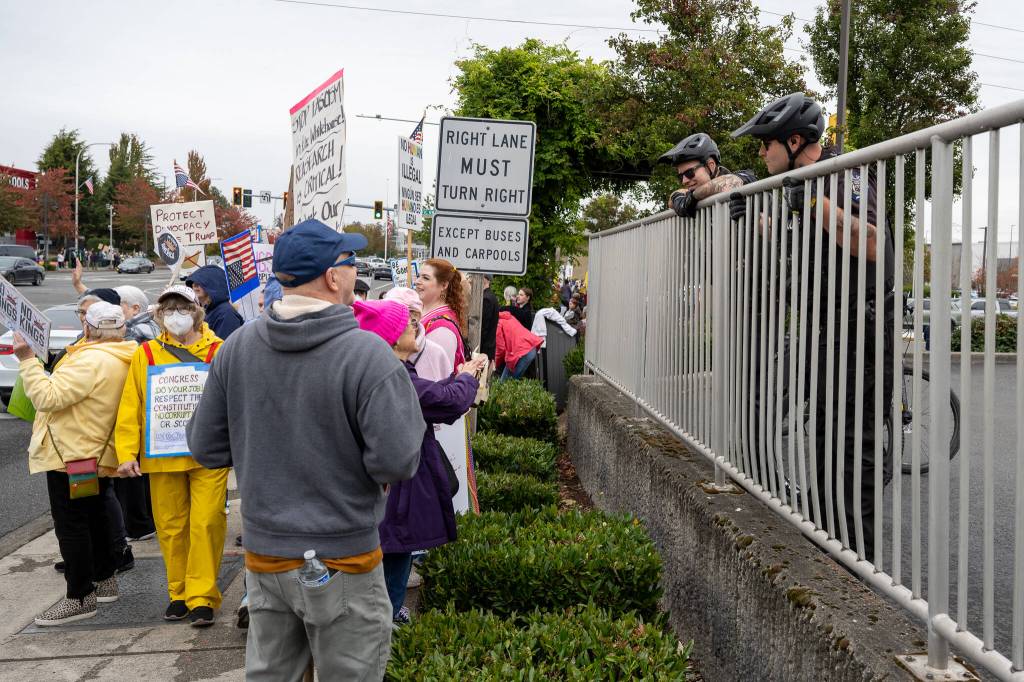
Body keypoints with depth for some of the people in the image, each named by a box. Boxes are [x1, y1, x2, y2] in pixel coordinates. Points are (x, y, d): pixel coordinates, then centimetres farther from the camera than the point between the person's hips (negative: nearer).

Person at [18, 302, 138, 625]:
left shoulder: (91, 360, -23)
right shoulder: (121, 359, 9)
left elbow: (48, 397, -26)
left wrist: (27, 359, -20)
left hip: (71, 454, -10)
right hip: (97, 455, 10)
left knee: (70, 524, -3)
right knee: (94, 517, 21)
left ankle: (80, 597, 3)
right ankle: (104, 580, 33)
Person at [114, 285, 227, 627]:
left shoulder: (219, 351, 1)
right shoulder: (146, 354, 7)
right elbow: (130, 406, 6)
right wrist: (127, 452, 0)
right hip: (162, 456, 2)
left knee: (206, 523, -6)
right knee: (171, 526, 10)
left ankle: (202, 596, 4)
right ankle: (179, 592, 25)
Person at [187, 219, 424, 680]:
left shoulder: (237, 347, -3)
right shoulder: (367, 354, -19)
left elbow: (206, 448, 3)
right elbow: (397, 463, -22)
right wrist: (410, 411, -3)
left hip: (263, 554, 5)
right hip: (341, 558, -5)